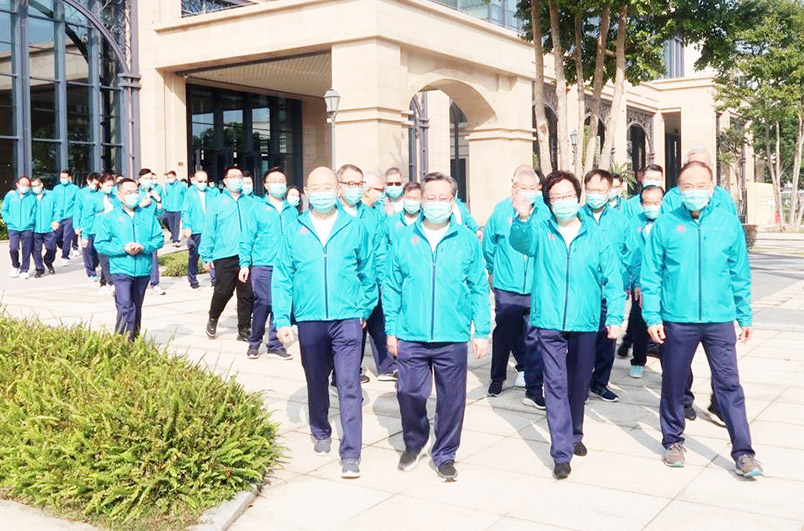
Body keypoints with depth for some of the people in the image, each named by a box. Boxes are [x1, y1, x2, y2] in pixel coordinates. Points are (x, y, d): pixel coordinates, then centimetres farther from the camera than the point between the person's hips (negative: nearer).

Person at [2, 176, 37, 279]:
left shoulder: (32, 198, 6)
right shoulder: (10, 196, 7)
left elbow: (34, 212, 6)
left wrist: (31, 221, -8)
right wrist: (9, 220, -1)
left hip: (27, 229, 0)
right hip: (13, 228, 0)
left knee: (26, 251, 1)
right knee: (13, 248, -13)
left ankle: (24, 270, 16)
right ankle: (15, 266, 14)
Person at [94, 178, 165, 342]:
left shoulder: (147, 216, 9)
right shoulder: (109, 218, 2)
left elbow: (159, 239, 7)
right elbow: (100, 244, -2)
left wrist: (144, 247, -12)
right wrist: (123, 249, -15)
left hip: (143, 271, 3)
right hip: (121, 270, -3)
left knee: (136, 308, 15)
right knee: (125, 308, -16)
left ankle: (135, 340, 26)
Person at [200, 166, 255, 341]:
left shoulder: (250, 203, 13)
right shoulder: (216, 203, 6)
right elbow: (209, 230, 2)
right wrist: (207, 256, -3)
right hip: (224, 256, -3)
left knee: (247, 294, 4)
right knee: (223, 292, -2)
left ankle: (244, 330, 15)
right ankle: (212, 320, 25)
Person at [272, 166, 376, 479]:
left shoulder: (355, 228, 1)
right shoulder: (294, 231, 3)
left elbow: (368, 274, 10)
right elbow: (282, 278, 3)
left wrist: (365, 309, 8)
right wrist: (282, 319, -2)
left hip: (347, 318, -2)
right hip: (310, 320, 2)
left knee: (349, 385, -7)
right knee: (316, 382, 18)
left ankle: (350, 453, -2)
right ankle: (321, 433, 40)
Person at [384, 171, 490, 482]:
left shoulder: (467, 240, 3)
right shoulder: (404, 239, 4)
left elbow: (479, 289, 4)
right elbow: (391, 287, 6)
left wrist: (482, 331, 0)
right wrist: (391, 329, 2)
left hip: (453, 338, 0)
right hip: (410, 337, 1)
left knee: (451, 399, 7)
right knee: (409, 394, 5)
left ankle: (445, 455, 26)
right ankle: (413, 444, 33)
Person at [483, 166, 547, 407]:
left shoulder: (544, 211, -2)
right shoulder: (500, 211, -1)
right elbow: (488, 246, 12)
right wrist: (493, 271, 20)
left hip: (537, 288, 0)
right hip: (507, 288, 0)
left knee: (535, 338, 0)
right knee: (503, 335, 12)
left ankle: (534, 390, 8)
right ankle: (497, 379, 33)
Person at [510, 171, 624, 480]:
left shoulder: (595, 236, 4)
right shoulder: (540, 231, 1)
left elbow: (613, 279, 3)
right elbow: (520, 241, -22)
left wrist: (615, 316, -6)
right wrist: (523, 219, -43)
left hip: (585, 323, 2)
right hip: (549, 322, -2)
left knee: (580, 383, 16)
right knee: (556, 385, -5)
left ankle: (575, 434, 38)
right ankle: (562, 452, 0)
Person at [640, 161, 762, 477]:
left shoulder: (728, 223, 2)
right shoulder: (665, 225, -1)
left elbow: (740, 274, 8)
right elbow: (651, 276, 0)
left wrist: (745, 317, 8)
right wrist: (652, 317, -6)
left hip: (720, 319, 0)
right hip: (677, 320, 0)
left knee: (729, 384, 1)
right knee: (673, 383, 12)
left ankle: (742, 452, 10)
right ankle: (673, 441, 29)